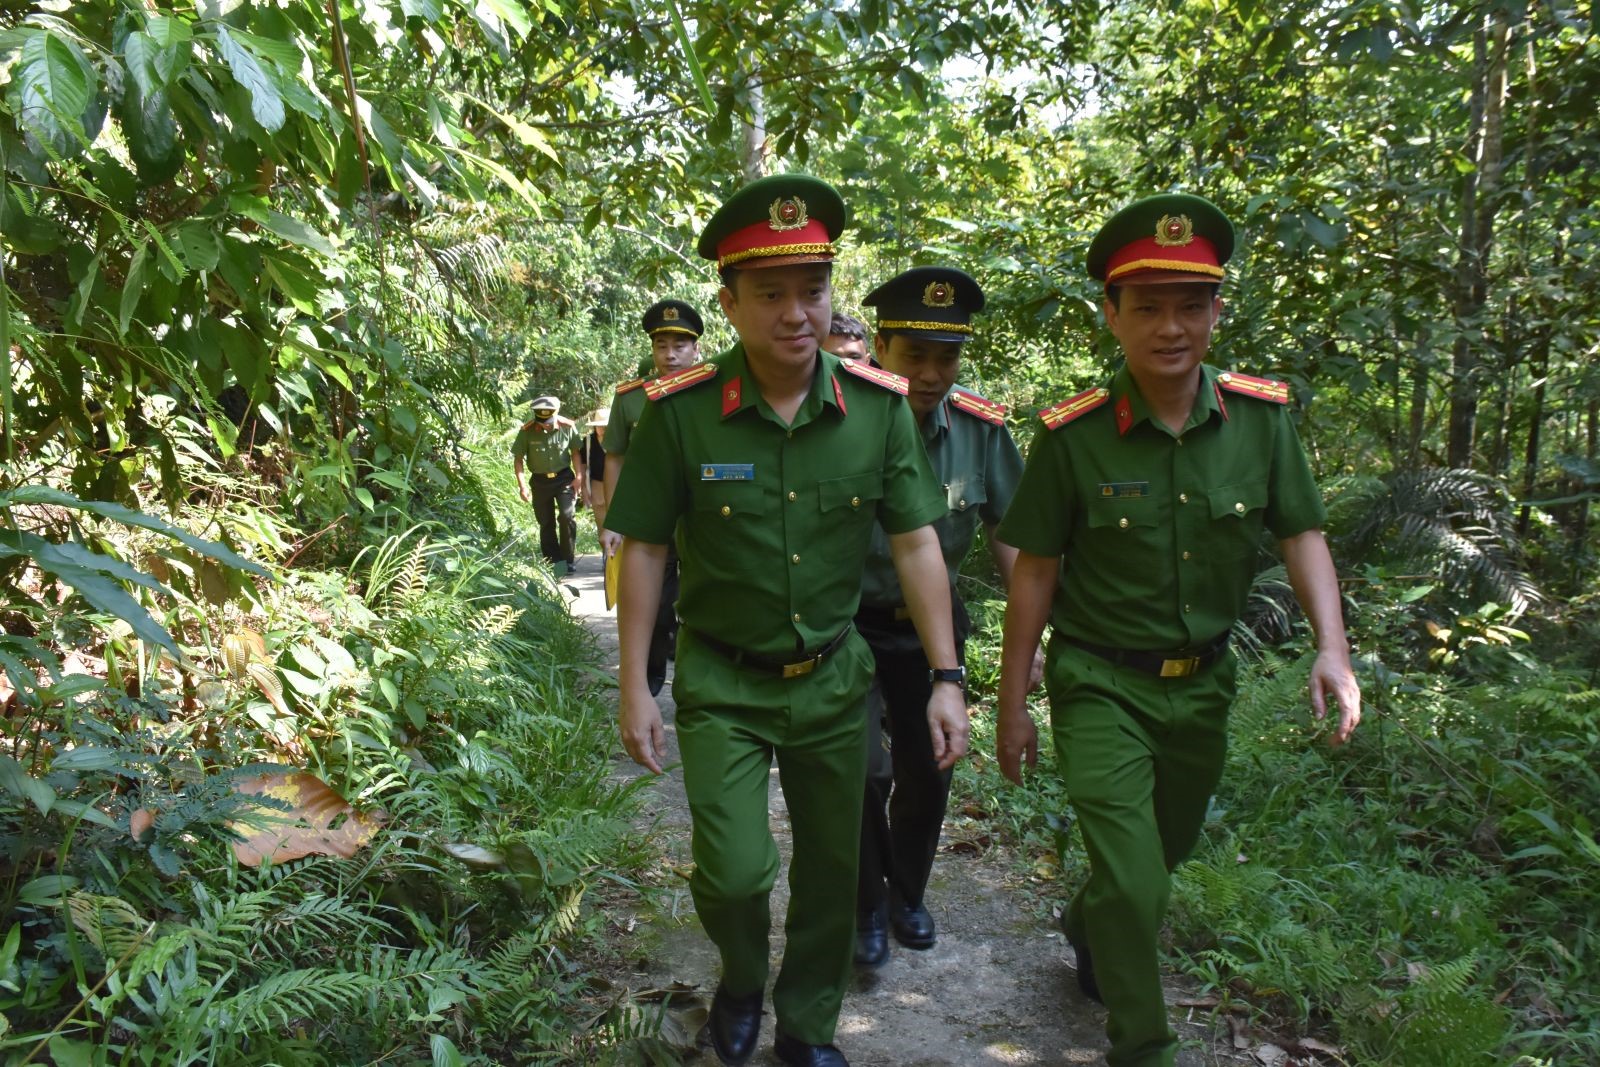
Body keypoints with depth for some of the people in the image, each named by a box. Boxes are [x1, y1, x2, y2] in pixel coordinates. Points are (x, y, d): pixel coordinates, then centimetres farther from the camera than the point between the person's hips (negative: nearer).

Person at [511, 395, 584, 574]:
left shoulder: (567, 426, -10)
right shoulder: (527, 431, -13)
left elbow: (576, 451, 2)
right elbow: (518, 458, -7)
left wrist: (579, 475, -5)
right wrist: (521, 485, -12)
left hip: (563, 477, -1)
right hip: (540, 480, 1)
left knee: (566, 516, -15)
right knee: (546, 523, 7)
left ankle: (568, 560, -2)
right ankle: (552, 562, 17)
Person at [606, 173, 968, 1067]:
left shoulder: (880, 406, -9)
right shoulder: (682, 412, -14)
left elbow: (916, 543, -4)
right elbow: (644, 549, -6)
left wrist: (947, 676, -7)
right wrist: (635, 686, -6)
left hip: (835, 678, 3)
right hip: (723, 682, -2)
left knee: (832, 867, 14)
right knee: (735, 872, -8)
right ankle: (742, 981, 30)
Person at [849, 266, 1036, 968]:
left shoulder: (980, 428, -11)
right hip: (851, 625, -3)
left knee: (926, 776, 13)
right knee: (863, 772, -9)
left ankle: (907, 894, 40)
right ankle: (869, 907, 18)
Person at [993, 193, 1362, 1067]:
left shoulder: (1261, 416, -8)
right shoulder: (1074, 434, -17)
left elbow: (1301, 535, 0)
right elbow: (1035, 573, -10)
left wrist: (1332, 651, -15)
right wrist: (1012, 704, -5)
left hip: (1204, 680, 5)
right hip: (1101, 684, -4)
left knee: (1169, 848, 24)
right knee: (1133, 881, -7)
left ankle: (1087, 928, 55)